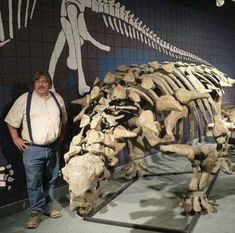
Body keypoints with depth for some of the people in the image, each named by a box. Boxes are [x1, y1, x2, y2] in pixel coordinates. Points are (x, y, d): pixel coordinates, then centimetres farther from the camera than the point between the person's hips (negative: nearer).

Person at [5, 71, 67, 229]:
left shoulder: (57, 99, 6)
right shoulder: (24, 99, -6)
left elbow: (63, 120, 21)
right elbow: (12, 122, 0)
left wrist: (61, 136, 16)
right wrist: (16, 139, -5)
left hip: (53, 148, 4)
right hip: (32, 149, -4)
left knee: (50, 180, 16)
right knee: (34, 182, -1)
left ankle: (48, 207, 33)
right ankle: (36, 212, 15)